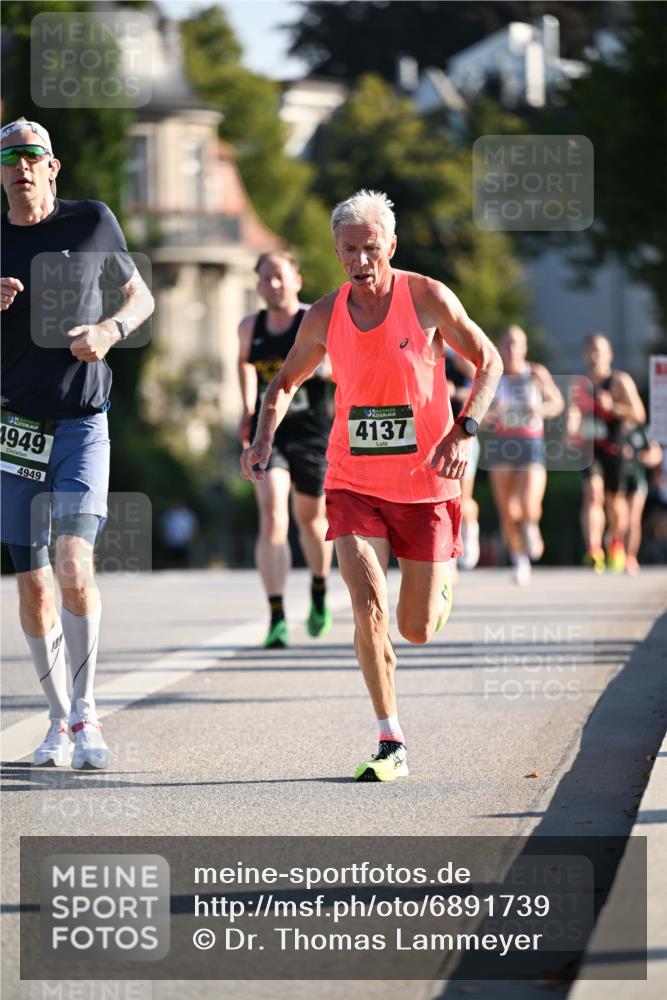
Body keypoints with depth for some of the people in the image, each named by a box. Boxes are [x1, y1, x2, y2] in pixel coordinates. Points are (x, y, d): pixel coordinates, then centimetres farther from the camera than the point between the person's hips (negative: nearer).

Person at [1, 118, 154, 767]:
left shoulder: (92, 223, 2)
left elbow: (141, 297, 15)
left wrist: (110, 330, -7)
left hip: (81, 421, -2)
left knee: (73, 564, -18)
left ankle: (85, 714, -7)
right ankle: (59, 719, 17)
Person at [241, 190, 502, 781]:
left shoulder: (429, 299, -9)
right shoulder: (324, 317, -1)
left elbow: (489, 363, 0)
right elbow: (287, 382, 15)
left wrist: (464, 431, -15)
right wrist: (264, 439, -3)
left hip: (424, 484, -1)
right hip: (353, 483, 1)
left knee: (417, 630, 5)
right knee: (368, 605, -17)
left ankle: (440, 584, 44)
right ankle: (392, 745, -7)